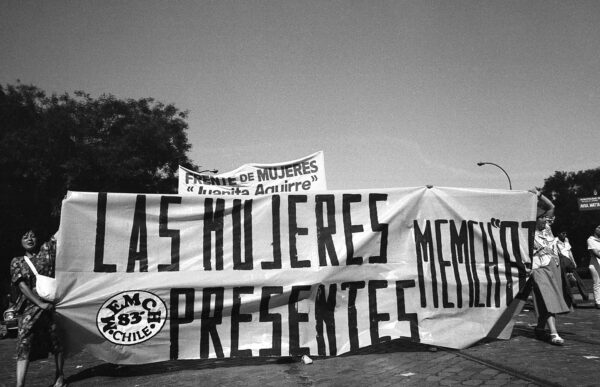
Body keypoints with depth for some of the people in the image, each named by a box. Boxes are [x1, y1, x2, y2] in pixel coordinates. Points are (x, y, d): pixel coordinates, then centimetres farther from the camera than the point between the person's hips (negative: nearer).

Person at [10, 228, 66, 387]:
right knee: (23, 345, -9)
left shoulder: (46, 251, 8)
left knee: (56, 344, 9)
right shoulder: (17, 262, 7)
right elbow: (22, 286, -3)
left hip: (51, 305, 0)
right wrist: (40, 303, -12)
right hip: (29, 309, 0)